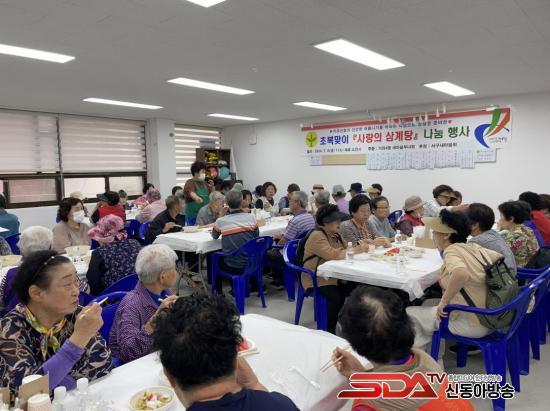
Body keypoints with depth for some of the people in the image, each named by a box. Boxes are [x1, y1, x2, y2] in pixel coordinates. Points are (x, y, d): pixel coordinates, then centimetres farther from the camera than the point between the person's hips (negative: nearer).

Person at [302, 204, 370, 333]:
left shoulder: (335, 234, 14)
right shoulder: (317, 236, -15)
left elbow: (345, 249, 10)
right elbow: (333, 255, -26)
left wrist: (361, 246, -10)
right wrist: (356, 250, -22)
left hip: (335, 277, 8)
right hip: (317, 280, -8)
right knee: (337, 297, -31)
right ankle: (329, 331, -14)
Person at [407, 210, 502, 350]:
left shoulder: (452, 250, -19)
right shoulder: (475, 247, 4)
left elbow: (461, 273, -40)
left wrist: (444, 301, -27)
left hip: (473, 325, -8)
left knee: (409, 314, 4)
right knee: (429, 303, 24)